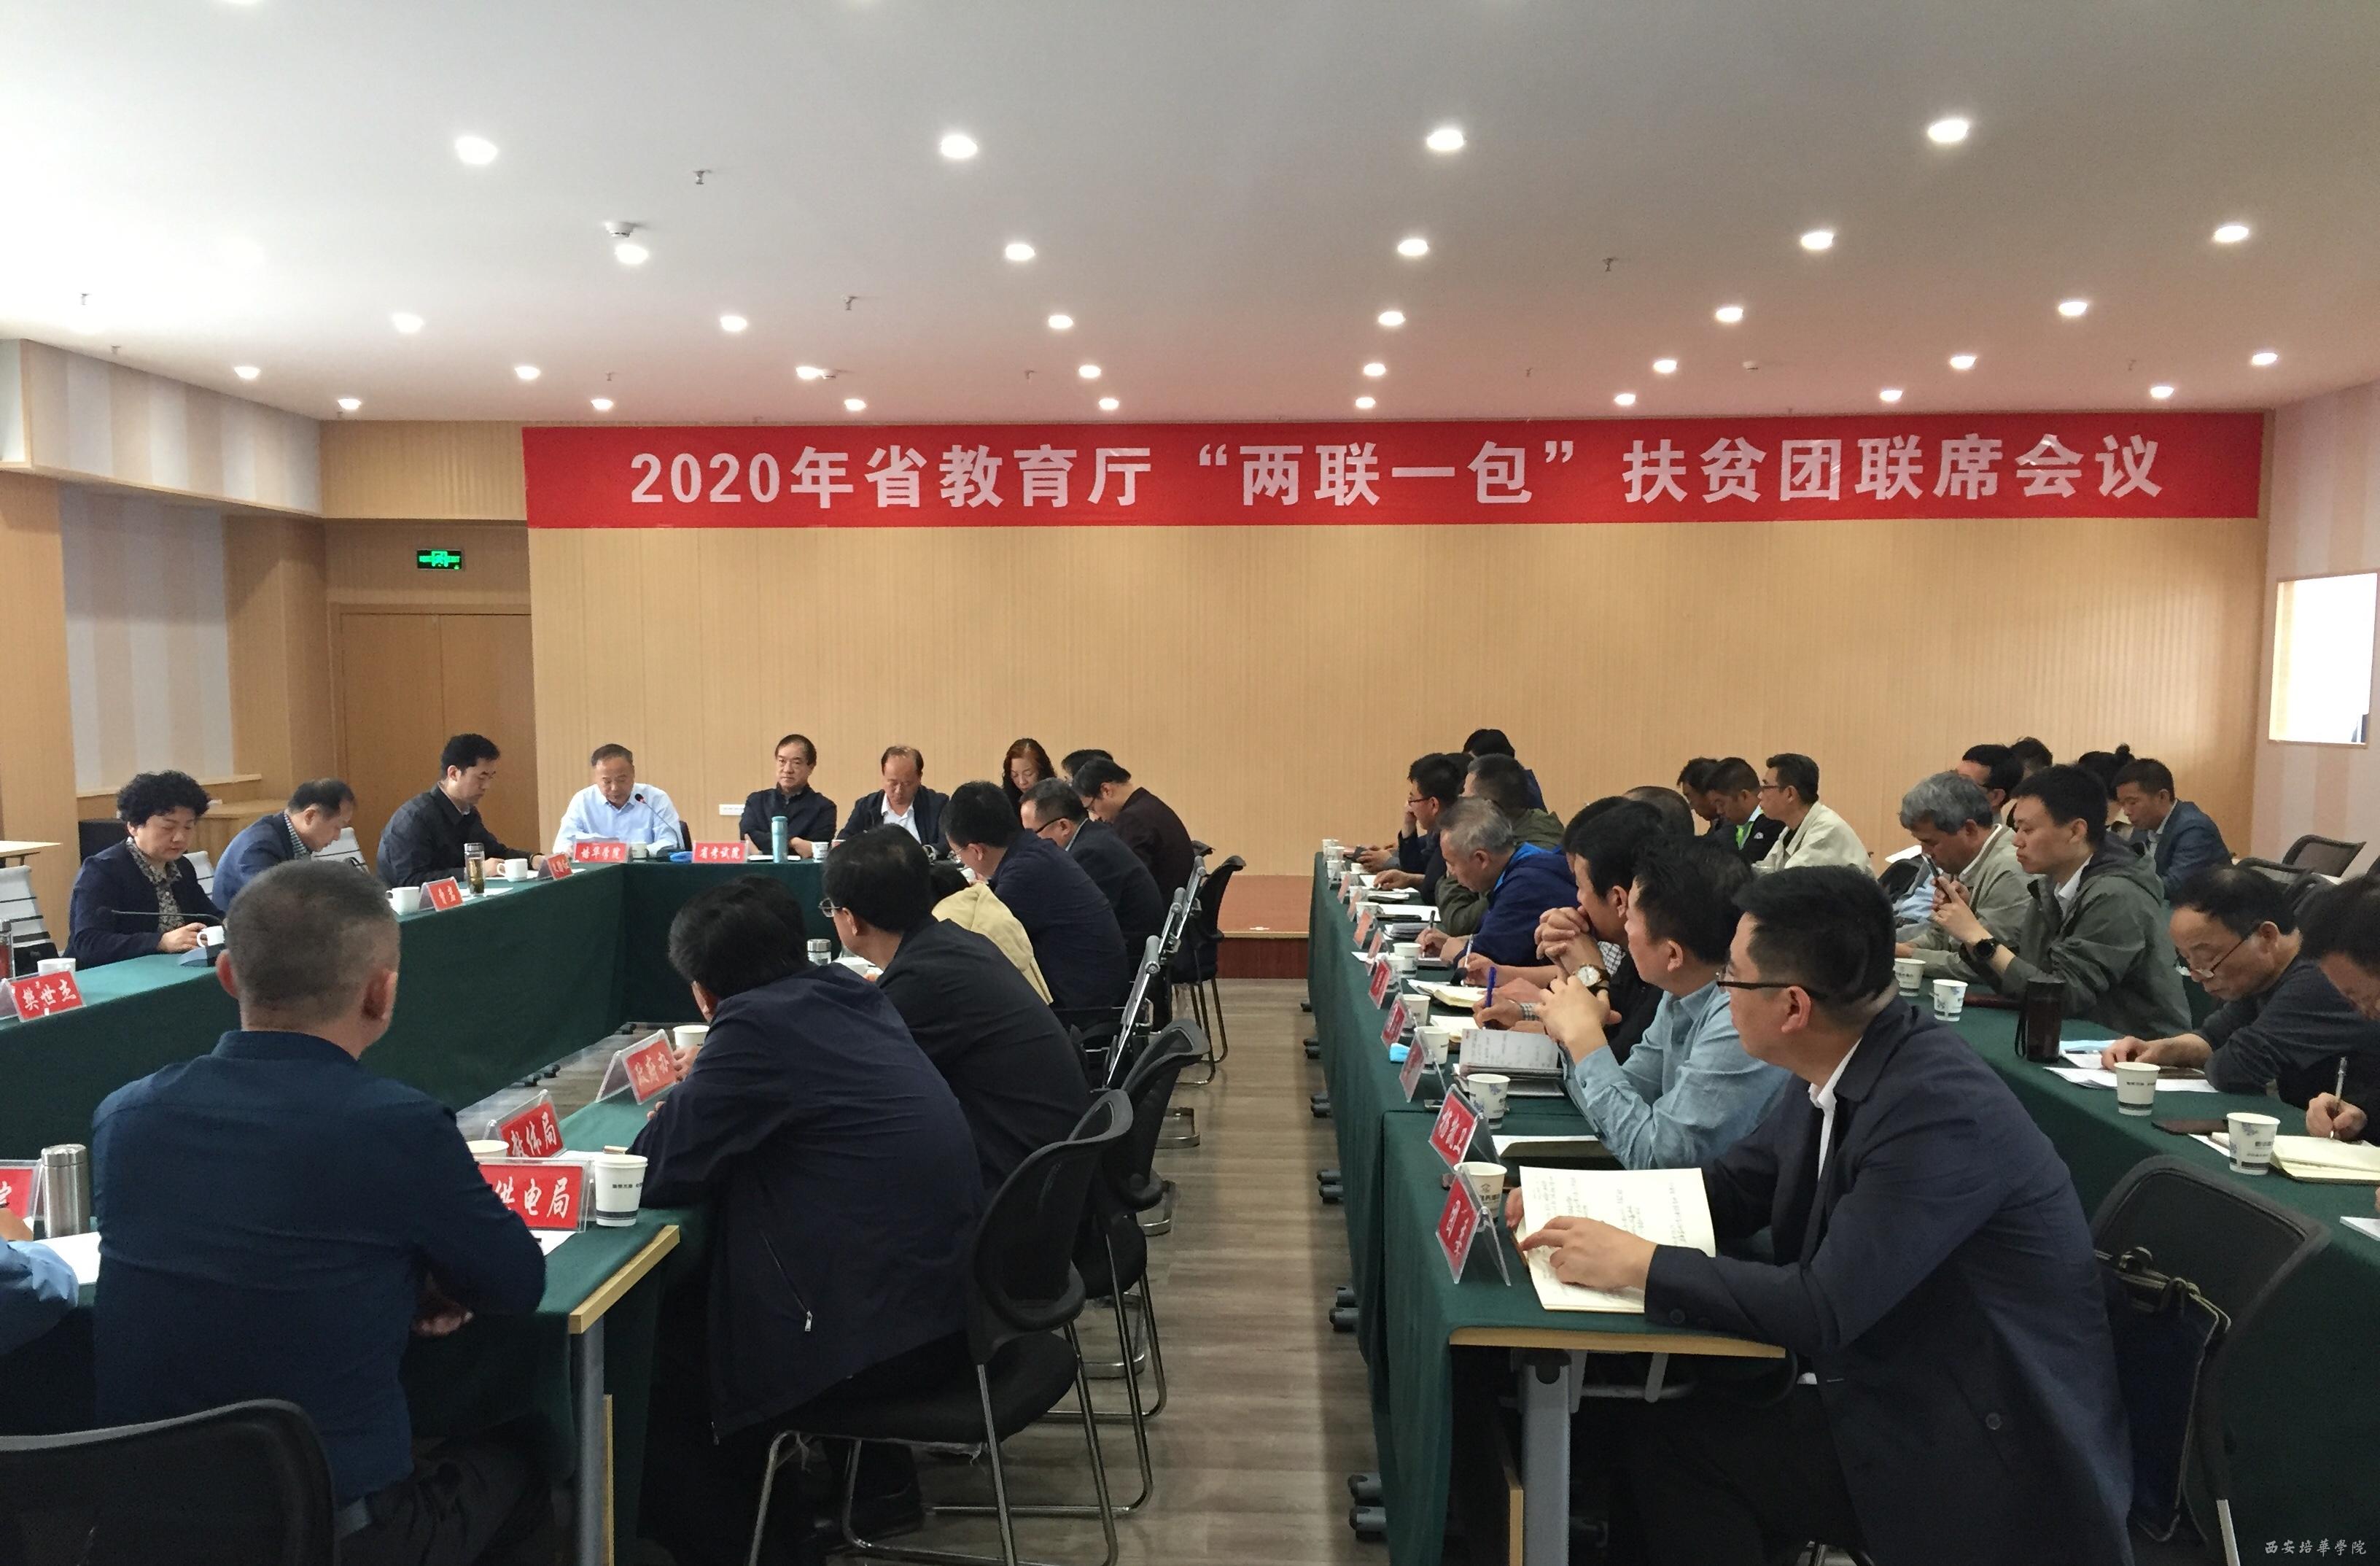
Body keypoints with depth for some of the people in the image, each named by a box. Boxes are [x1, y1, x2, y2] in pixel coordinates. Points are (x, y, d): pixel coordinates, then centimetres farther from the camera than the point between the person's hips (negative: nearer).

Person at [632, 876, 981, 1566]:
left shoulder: (759, 1024, -17)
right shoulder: (847, 992, 7)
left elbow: (657, 1173, -11)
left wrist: (682, 1100, 7)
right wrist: (706, 1089, 14)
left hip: (884, 1329, -9)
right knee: (684, 1299, 25)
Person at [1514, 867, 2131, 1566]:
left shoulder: (1937, 1105, -28)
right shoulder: (1848, 1069, -2)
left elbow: (1823, 1309, -29)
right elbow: (1735, 1188, 9)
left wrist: (1637, 1263, -22)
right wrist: (1584, 1207, -4)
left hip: (1990, 1456, -7)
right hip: (1898, 1400, 7)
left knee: (1673, 1441, -12)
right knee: (1660, 1430, -4)